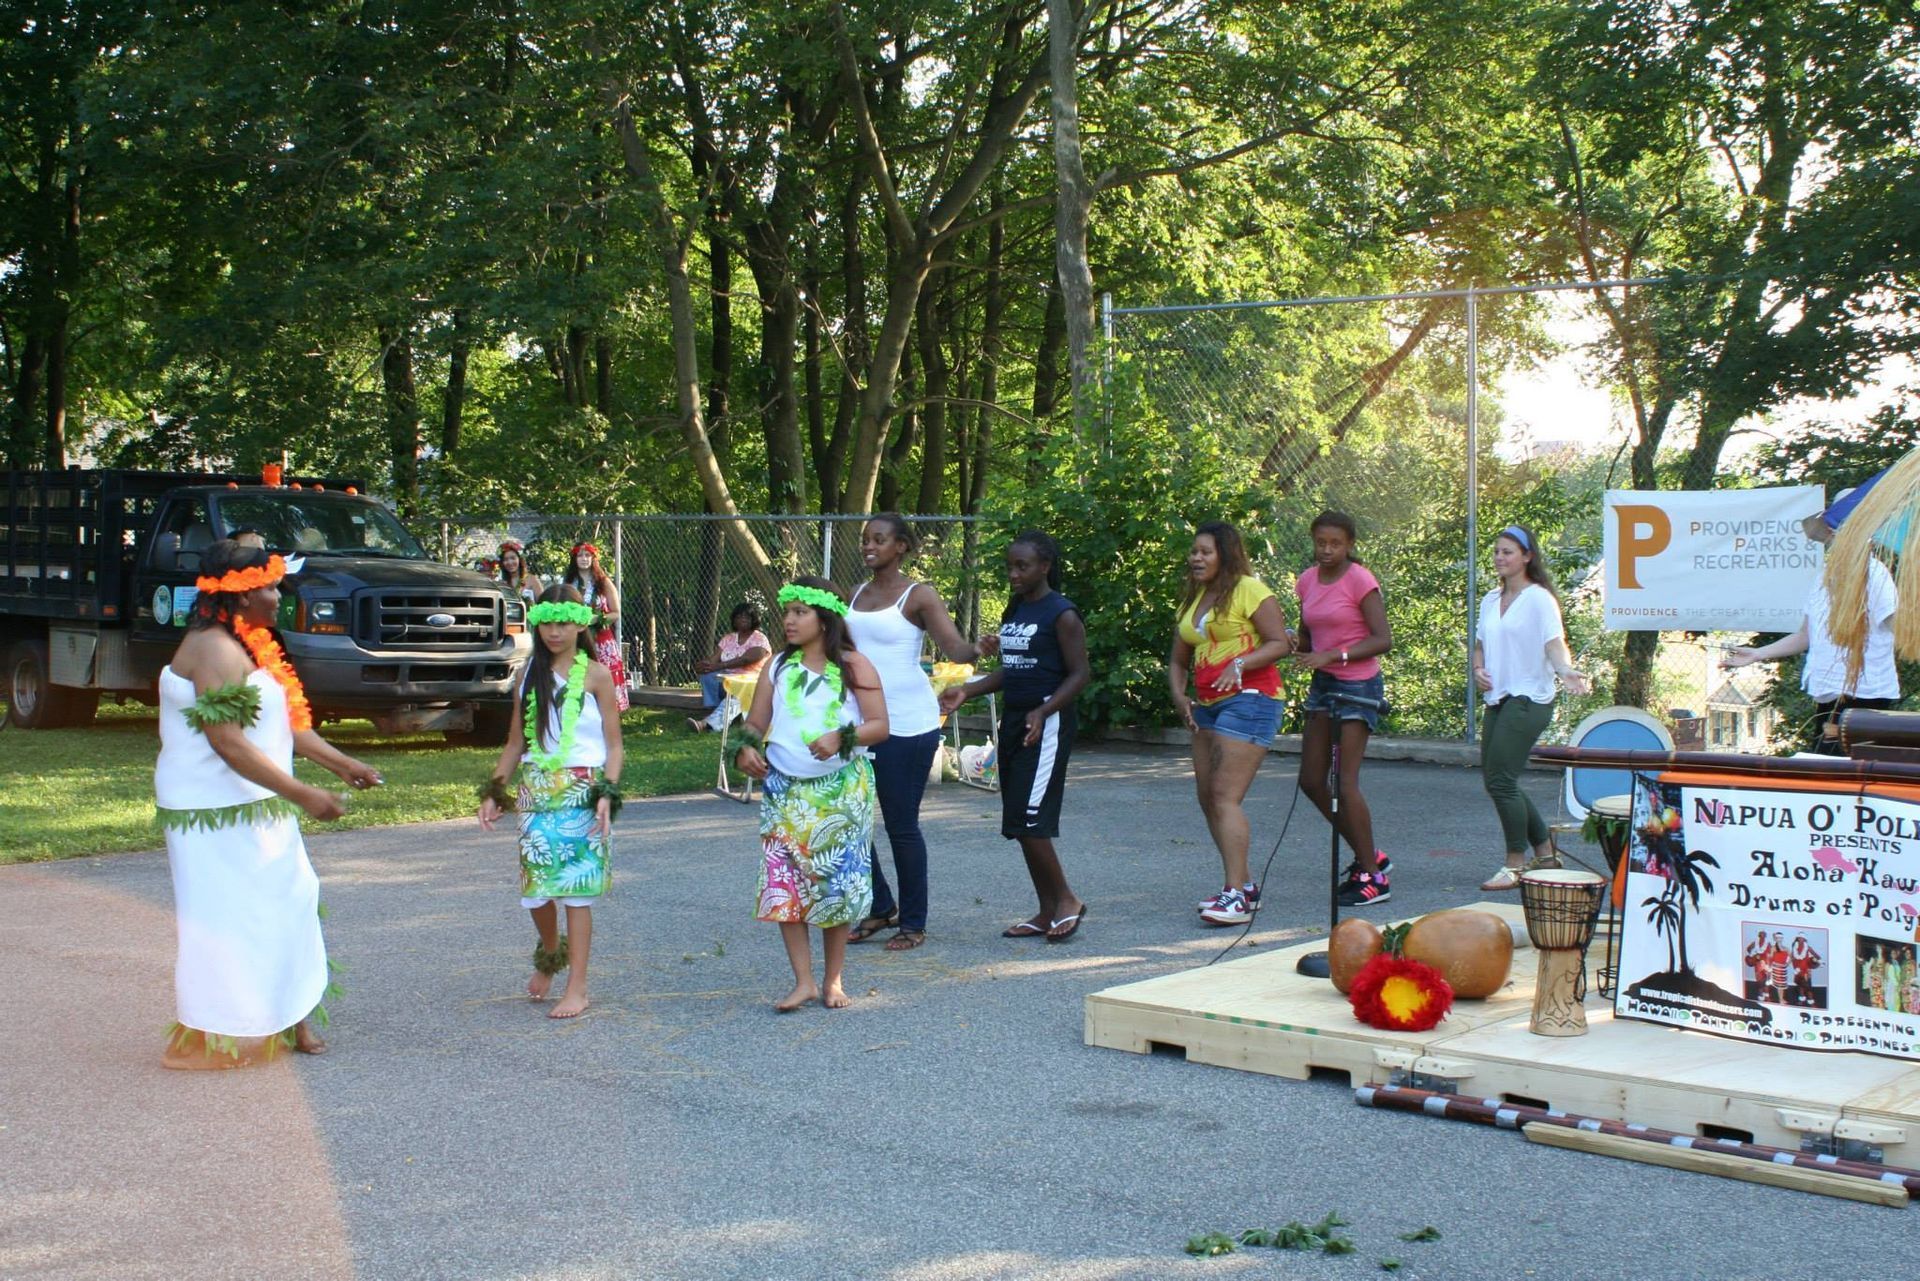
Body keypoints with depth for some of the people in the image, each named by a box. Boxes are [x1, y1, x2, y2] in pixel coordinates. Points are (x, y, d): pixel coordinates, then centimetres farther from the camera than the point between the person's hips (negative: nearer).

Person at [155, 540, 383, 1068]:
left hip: (255, 809, 10)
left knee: (286, 905, 14)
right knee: (227, 920, -4)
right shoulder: (216, 650, -19)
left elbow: (286, 721, 20)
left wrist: (342, 763, 16)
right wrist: (301, 794, -28)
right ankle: (219, 1041, 4)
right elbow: (228, 743, -27)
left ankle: (287, 1020, 23)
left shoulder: (244, 646, 13)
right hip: (218, 812, -10)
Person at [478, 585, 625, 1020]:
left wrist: (608, 793, -14)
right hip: (537, 792, 3)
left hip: (583, 792, -3)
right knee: (535, 886, 1)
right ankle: (550, 953, 31)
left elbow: (614, 745, -1)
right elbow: (515, 743, 16)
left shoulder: (596, 675, 0)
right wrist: (494, 791, 7)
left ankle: (577, 988, 3)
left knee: (576, 888, -4)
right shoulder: (529, 675, 11)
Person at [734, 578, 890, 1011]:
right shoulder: (778, 667, 9)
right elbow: (756, 723, 11)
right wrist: (747, 747, -11)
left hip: (842, 792, -2)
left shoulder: (854, 667, 0)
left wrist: (841, 738, -24)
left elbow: (879, 726, -7)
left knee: (838, 885, 2)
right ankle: (803, 981, 3)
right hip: (785, 792, 3)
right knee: (783, 883, -5)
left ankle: (832, 981, 15)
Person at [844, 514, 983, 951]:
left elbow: (955, 647, -18)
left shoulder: (919, 596, -7)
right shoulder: (858, 594, 12)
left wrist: (977, 648, -40)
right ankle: (880, 907, 24)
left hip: (907, 724, -6)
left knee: (902, 825, -1)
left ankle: (913, 923, 13)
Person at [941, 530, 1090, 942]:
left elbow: (1079, 674, -13)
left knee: (1029, 821, -13)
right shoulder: (1013, 612, 14)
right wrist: (966, 691, 9)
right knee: (1019, 824, 8)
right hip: (1013, 720, 9)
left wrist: (1043, 712, -25)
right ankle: (1047, 913, 16)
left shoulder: (1062, 615, -10)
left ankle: (1067, 900, 3)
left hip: (1046, 723, -9)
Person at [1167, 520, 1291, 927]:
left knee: (1225, 797, -16)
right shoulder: (1193, 600, 19)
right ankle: (1245, 885, 18)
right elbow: (1178, 659, 21)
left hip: (1249, 699, -9)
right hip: (1208, 706, 9)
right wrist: (1179, 696, 3)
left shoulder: (1249, 590, -5)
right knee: (1207, 798, 8)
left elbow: (1280, 643, -11)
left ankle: (1237, 897, -17)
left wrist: (1240, 665, -25)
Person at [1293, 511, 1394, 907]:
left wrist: (1333, 655, -24)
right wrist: (1299, 648, -5)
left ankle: (1374, 878, 3)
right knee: (1311, 781, 7)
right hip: (1322, 684, 8)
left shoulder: (1360, 580, -11)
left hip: (1358, 685, -8)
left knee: (1346, 783, -9)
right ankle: (1368, 856, 23)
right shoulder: (1307, 580, 9)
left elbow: (1383, 639, -15)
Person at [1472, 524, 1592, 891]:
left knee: (1501, 781, -11)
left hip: (1529, 700, -8)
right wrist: (1478, 669, 1)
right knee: (1493, 780, 10)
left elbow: (1554, 643, -16)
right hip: (1497, 699, 8)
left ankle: (1515, 866, 1)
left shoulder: (1539, 599, -8)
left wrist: (1566, 671, -35)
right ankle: (1544, 854, 24)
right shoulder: (1490, 601, 15)